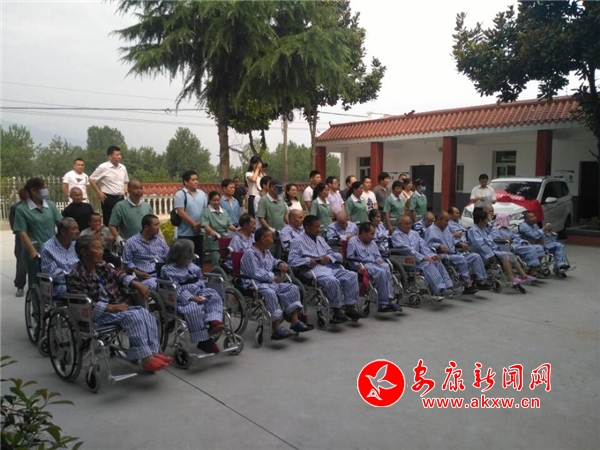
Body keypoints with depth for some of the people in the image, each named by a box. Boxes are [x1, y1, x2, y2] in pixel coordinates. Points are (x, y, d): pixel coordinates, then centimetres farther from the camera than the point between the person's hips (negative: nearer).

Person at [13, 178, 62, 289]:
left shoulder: (51, 205, 5)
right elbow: (22, 233, -9)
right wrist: (33, 252, -15)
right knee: (36, 283, 7)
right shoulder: (21, 209, -6)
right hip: (35, 253, -3)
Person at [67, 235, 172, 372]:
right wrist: (111, 307, -25)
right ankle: (146, 358, -29)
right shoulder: (75, 276, -13)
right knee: (132, 316, -28)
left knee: (144, 312, -14)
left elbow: (118, 274, 9)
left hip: (115, 306, 8)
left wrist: (136, 284, -11)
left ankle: (152, 352, -17)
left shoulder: (102, 266, 11)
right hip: (96, 314, -8)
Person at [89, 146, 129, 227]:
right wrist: (99, 193, -6)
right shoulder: (103, 167, -9)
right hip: (109, 198, -5)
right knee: (109, 222, 0)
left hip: (121, 198, 6)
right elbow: (91, 180, -4)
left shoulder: (123, 168, 8)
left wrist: (125, 189, 6)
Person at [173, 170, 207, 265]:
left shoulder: (201, 193, 10)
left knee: (200, 257, 11)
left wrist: (202, 223, -4)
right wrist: (194, 224, -16)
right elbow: (181, 212, -15)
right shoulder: (180, 194, -8)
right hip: (185, 233, -6)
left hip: (199, 232, 6)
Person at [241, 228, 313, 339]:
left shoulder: (266, 252, 18)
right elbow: (255, 274, -19)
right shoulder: (249, 254, -11)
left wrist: (280, 263, 17)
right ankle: (276, 328, -39)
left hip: (270, 283, 9)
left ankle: (294, 320, -11)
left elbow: (273, 260, 40)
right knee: (270, 293, -39)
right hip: (255, 284, -9)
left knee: (293, 288, -3)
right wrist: (273, 277, -13)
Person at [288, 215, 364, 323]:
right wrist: (308, 260, -16)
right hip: (314, 270, -7)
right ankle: (337, 311, -21)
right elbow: (292, 260, -7)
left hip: (329, 267, 8)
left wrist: (328, 257, 1)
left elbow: (331, 253, 25)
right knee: (333, 281, -35)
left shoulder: (320, 239, 27)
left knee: (352, 276, -12)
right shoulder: (299, 242, 4)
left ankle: (350, 307, -11)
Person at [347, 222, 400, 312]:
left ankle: (389, 300, -34)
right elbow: (350, 258, -3)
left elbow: (377, 255, 27)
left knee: (386, 267, -29)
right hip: (363, 266, -6)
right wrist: (358, 266, -18)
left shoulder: (372, 243, 29)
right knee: (381, 272, -33)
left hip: (374, 264, 6)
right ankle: (383, 303, -29)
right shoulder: (353, 241, 7)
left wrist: (379, 260, 3)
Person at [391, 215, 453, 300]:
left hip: (418, 257, 7)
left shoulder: (414, 233, 20)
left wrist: (431, 255, -9)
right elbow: (407, 249, -15)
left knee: (437, 261, -20)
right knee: (427, 264, -31)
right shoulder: (396, 235, -4)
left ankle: (446, 286, -28)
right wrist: (423, 257, -22)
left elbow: (423, 246, 12)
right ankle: (439, 289, -37)